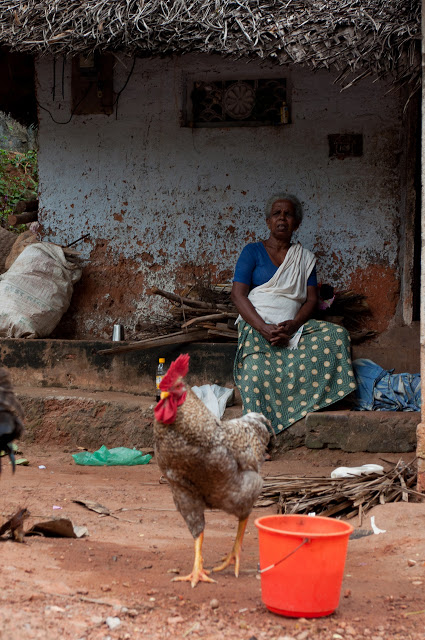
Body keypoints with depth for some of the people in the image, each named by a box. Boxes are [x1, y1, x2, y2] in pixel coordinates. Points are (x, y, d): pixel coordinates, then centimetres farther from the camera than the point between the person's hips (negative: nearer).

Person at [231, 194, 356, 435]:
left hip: (294, 325, 3)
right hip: (257, 325, -3)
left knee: (337, 335, -26)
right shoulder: (253, 251, 10)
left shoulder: (305, 258, 19)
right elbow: (238, 294, -1)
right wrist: (263, 328, -18)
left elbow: (312, 299, 10)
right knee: (257, 369, -36)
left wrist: (293, 325, -13)